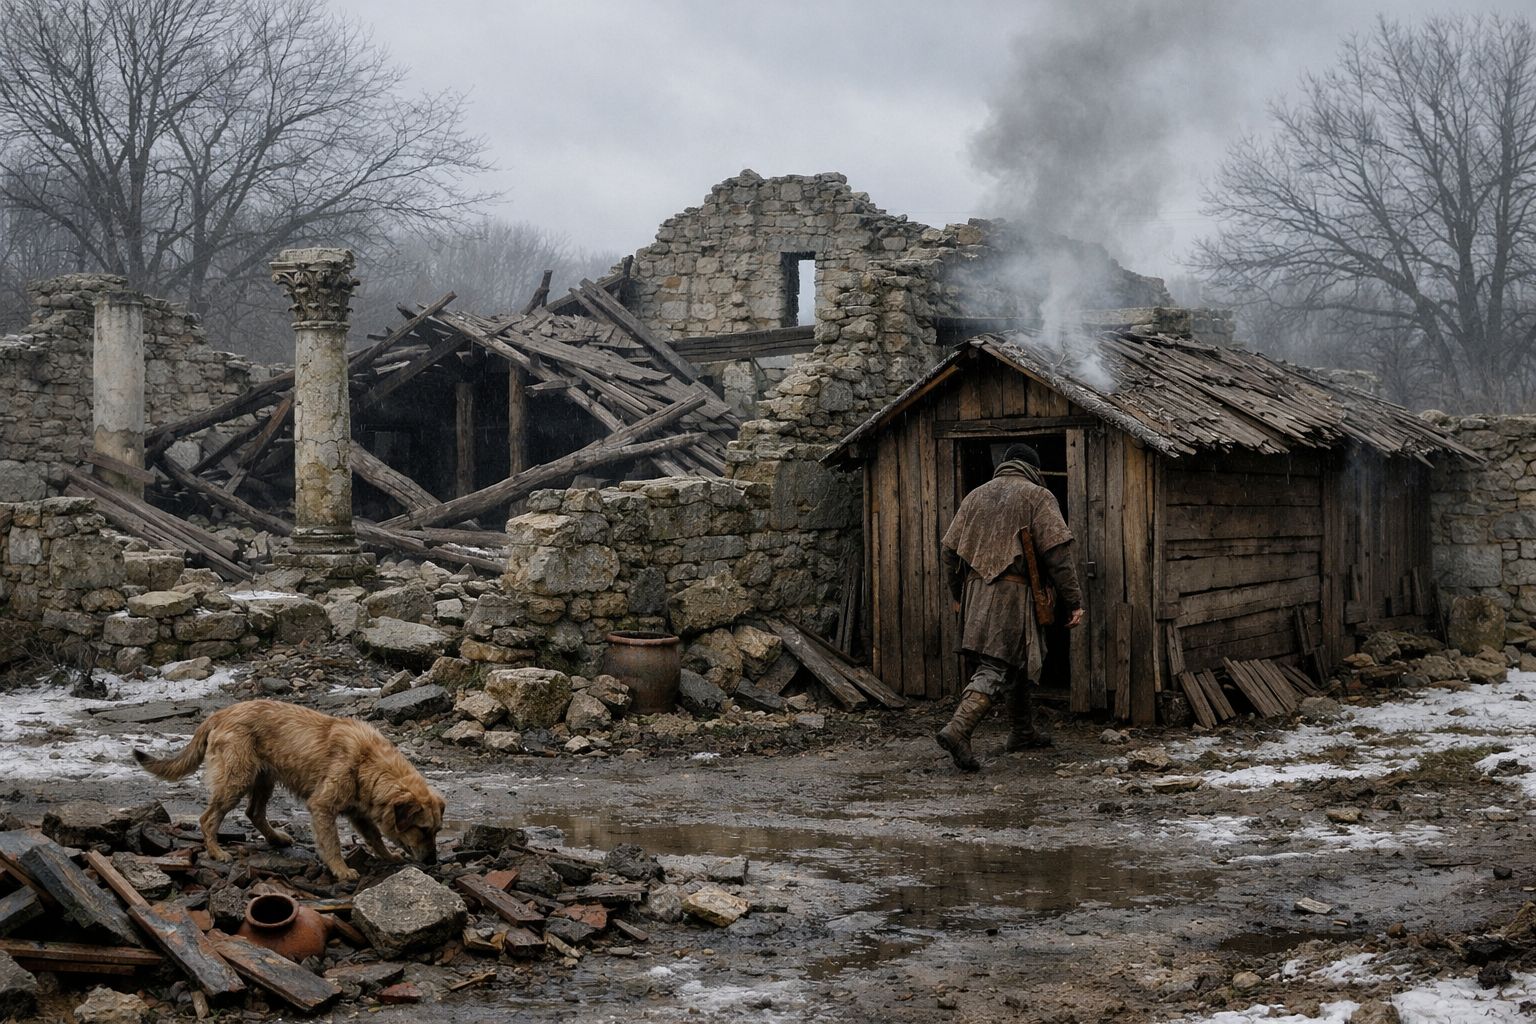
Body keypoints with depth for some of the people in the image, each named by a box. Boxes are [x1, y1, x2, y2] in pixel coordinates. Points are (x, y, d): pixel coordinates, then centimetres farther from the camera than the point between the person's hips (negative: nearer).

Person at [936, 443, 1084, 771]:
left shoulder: (976, 495, 16)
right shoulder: (1037, 497, -1)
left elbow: (950, 549, 15)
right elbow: (1057, 551, -10)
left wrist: (960, 595, 25)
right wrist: (1074, 600, -8)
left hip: (977, 589, 7)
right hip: (1012, 591, -7)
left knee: (1018, 659, 22)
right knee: (997, 666, -10)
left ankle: (1023, 731, 32)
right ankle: (958, 729, -26)